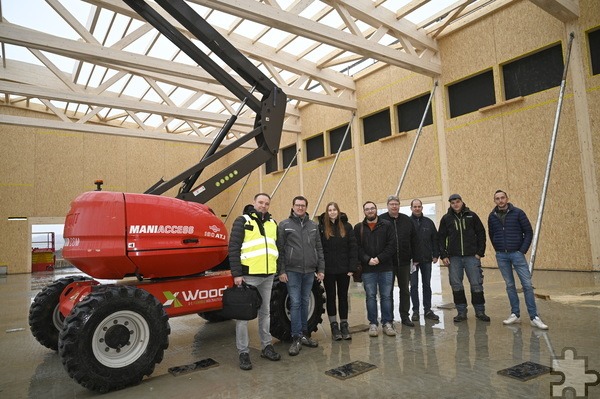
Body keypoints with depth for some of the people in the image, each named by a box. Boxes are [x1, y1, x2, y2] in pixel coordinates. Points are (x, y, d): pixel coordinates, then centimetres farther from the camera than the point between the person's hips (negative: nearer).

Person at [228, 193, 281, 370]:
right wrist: (236, 274, -16)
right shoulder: (242, 221, -5)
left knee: (265, 312, 16)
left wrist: (279, 269, 11)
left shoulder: (272, 223, 13)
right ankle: (243, 352, 10)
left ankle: (267, 346, 28)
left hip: (268, 276, 6)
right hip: (248, 275, -5)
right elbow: (233, 248, -10)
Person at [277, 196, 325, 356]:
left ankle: (304, 334, 23)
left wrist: (321, 269, 6)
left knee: (305, 303, 12)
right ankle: (296, 338, 5)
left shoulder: (313, 226, 10)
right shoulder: (284, 225, -1)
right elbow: (280, 250, -4)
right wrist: (281, 271, -9)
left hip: (309, 271, 4)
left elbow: (319, 249, 11)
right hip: (292, 271, -3)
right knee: (295, 303, -2)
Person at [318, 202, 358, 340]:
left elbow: (353, 247, -1)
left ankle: (344, 325, 22)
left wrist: (352, 267, -7)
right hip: (328, 270, -1)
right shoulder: (321, 227, -2)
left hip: (344, 269, 1)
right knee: (331, 297, 9)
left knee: (343, 297, 11)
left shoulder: (347, 227, 1)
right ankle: (334, 326, 20)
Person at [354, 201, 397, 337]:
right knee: (370, 296, 6)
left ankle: (387, 323, 17)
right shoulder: (359, 228, 4)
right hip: (367, 269, 0)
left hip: (386, 268, 0)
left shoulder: (387, 225, 3)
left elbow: (392, 245, -4)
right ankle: (373, 323, 16)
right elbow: (357, 248, -2)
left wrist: (379, 258, -13)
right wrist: (367, 259, -15)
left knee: (386, 296, 6)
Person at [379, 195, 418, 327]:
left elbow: (414, 238, 12)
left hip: (404, 261, 4)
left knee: (405, 290, 12)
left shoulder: (406, 220, 5)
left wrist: (411, 254, 7)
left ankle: (405, 316, 25)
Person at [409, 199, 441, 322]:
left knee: (427, 285, 10)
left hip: (426, 260, 3)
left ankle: (428, 310, 19)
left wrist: (436, 255, 2)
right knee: (414, 286, 3)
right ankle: (415, 311, 13)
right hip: (412, 260, -3)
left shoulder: (429, 222, 7)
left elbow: (435, 239, 9)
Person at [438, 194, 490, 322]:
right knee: (456, 285, 4)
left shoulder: (472, 216, 4)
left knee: (476, 284, 3)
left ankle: (480, 311, 18)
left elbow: (481, 234, 5)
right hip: (454, 258, 1)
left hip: (472, 256, -1)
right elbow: (441, 238, 6)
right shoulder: (446, 218, 5)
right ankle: (461, 312, 15)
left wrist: (480, 252, -1)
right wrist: (443, 255, -1)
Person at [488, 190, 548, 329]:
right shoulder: (492, 216, 5)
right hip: (501, 256, 2)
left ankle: (534, 317, 2)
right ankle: (515, 314, 16)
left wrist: (523, 250, -7)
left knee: (527, 285, -5)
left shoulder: (517, 213, -3)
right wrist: (498, 248, 9)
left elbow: (528, 232, -2)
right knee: (510, 285, 8)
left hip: (517, 253, -2)